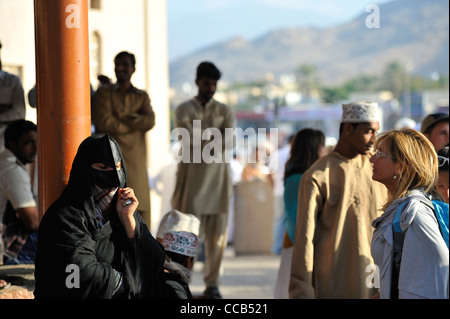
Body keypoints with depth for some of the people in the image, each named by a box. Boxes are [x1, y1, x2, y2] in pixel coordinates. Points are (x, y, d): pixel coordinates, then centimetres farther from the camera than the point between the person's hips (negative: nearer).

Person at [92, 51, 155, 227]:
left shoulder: (142, 96, 17)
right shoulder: (104, 93, 9)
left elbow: (150, 122, -1)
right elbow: (102, 122, -7)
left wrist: (120, 118, -6)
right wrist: (135, 123, 0)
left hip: (136, 163, 3)